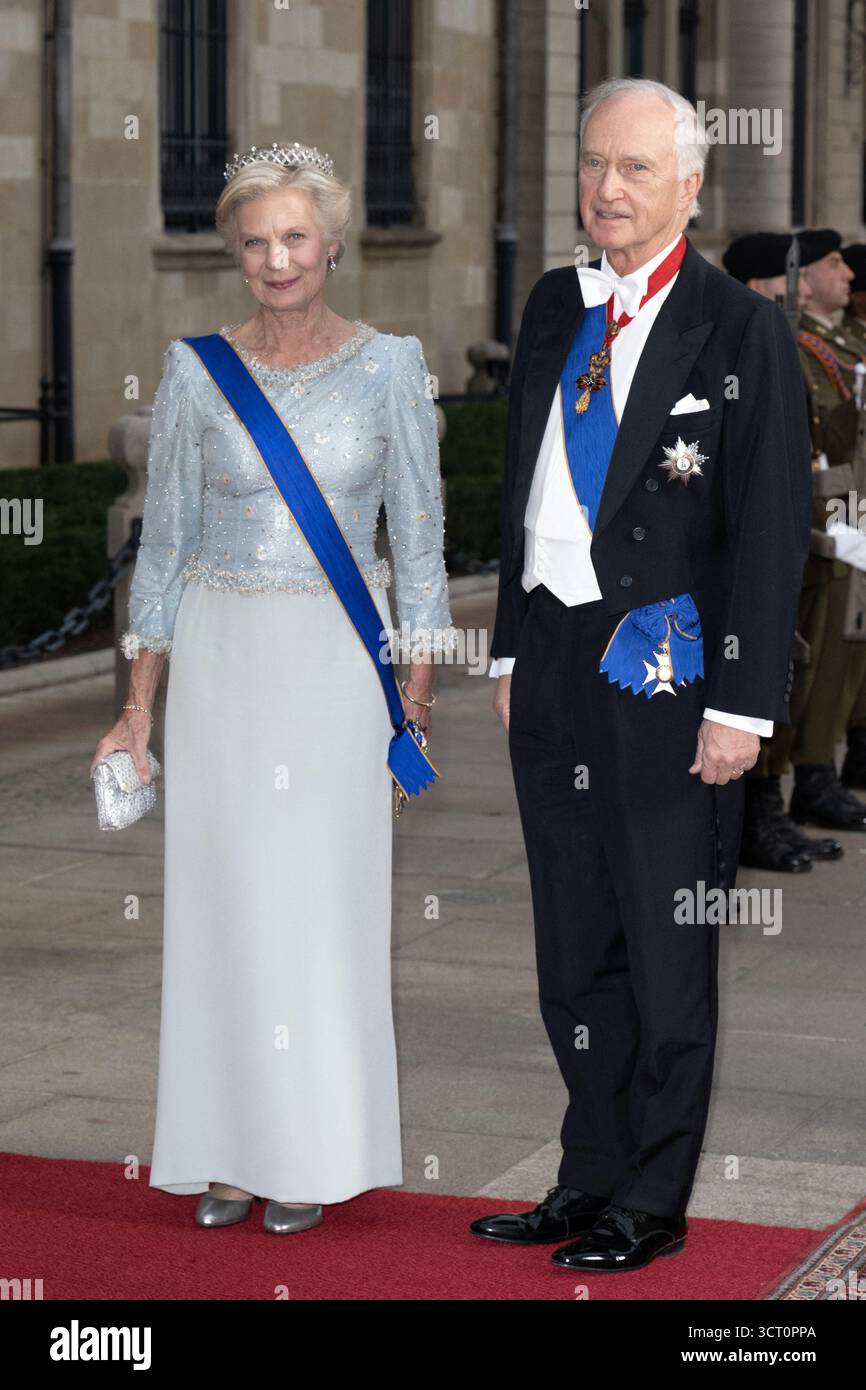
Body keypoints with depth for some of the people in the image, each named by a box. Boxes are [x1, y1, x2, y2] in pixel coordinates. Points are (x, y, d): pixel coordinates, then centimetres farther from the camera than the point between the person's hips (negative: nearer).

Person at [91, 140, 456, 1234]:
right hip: (220, 660, 1)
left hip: (341, 662, -1)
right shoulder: (195, 370, 1)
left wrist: (416, 706, -2)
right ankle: (228, 1149, 15)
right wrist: (138, 705, 3)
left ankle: (311, 1155, 13)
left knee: (327, 904, 1)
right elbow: (164, 543, 6)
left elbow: (418, 542, 2)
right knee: (222, 902, 4)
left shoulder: (389, 367, -1)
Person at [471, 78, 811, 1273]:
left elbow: (771, 530, -10)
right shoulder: (555, 308, 11)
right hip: (557, 662, 6)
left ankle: (651, 1207, 16)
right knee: (575, 948, 14)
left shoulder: (742, 330, -8)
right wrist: (512, 650, 15)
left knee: (667, 953, 4)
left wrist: (742, 705, -13)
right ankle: (589, 1183, 26)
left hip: (668, 670, -6)